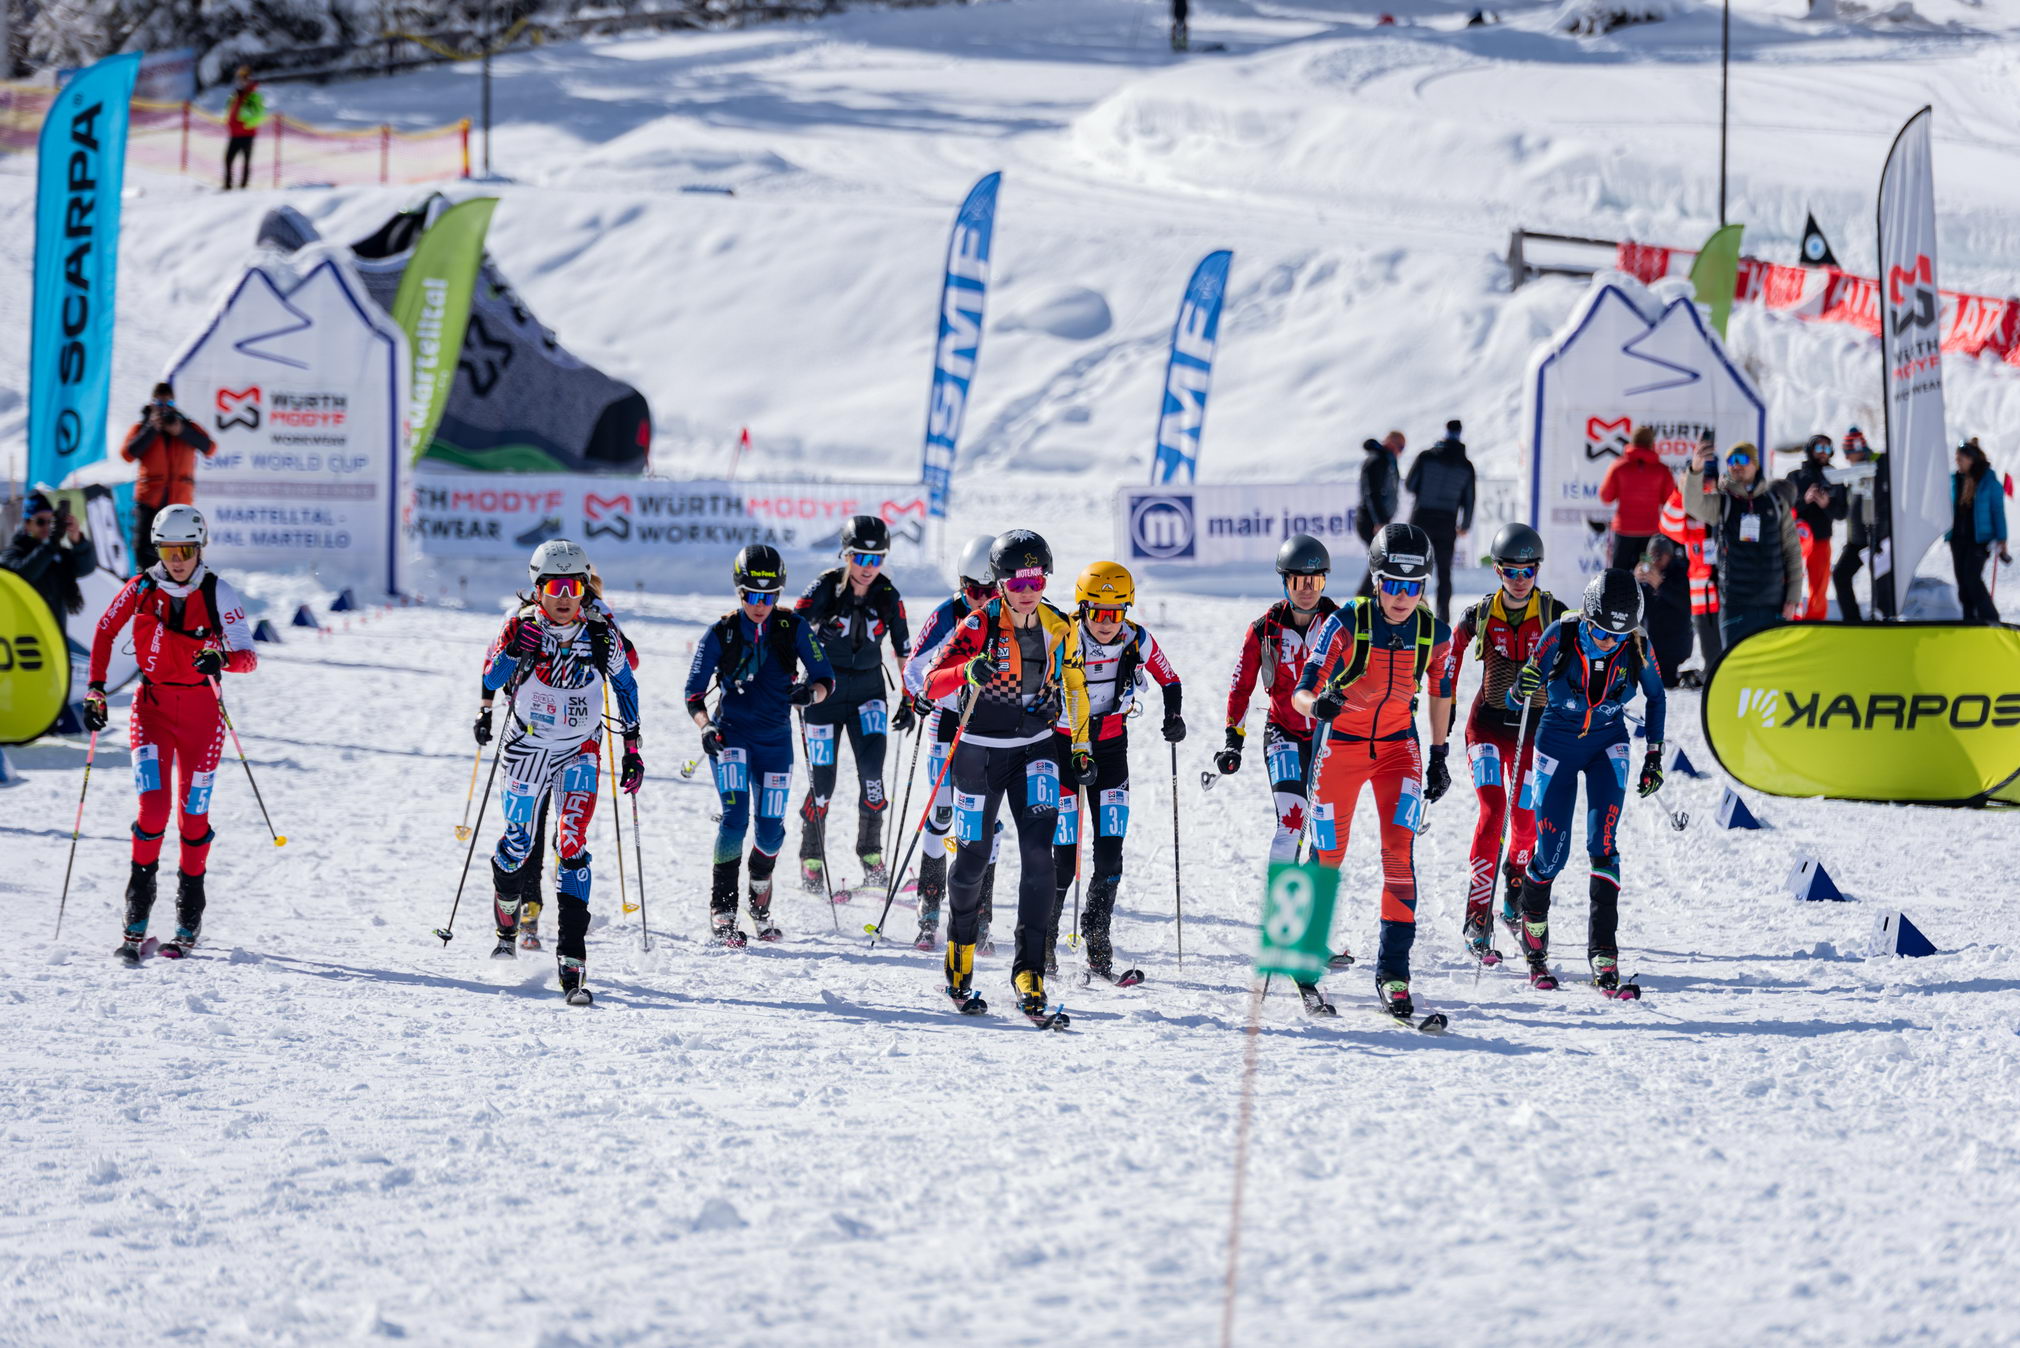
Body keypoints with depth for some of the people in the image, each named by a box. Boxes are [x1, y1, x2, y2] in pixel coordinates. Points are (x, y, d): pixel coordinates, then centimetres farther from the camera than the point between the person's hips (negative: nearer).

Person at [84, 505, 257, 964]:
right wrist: (96, 689, 3)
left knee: (193, 813, 1)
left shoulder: (219, 594, -8)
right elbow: (105, 632, 11)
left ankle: (189, 922, 17)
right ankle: (135, 922, -6)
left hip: (201, 710, 0)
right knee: (154, 803, -15)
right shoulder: (141, 590, -3)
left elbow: (249, 658, -14)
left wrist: (221, 658, -35)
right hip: (152, 705, 0)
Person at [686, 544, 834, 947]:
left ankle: (760, 903, 30)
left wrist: (811, 693, -27)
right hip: (731, 736, -2)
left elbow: (826, 678, -3)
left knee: (771, 830, 2)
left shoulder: (794, 629, -3)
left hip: (775, 739, 2)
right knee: (735, 817, -19)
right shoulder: (721, 634, -6)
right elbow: (694, 692, -5)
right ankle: (722, 911, -13)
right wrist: (706, 726, -24)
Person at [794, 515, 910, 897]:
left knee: (872, 768, -14)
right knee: (823, 777, -3)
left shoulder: (888, 596, -4)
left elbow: (903, 651, 7)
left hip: (868, 690, 2)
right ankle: (811, 860, 14)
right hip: (824, 689, -2)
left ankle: (871, 855, -2)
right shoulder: (825, 588, -13)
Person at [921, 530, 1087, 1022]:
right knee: (972, 860, 8)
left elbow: (1074, 686, 13)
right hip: (980, 751, -2)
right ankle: (960, 960, 36)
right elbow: (932, 683, -21)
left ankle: (1030, 973, -15)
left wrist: (1082, 749, 13)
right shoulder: (981, 626, -14)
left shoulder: (1058, 627, -2)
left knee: (1038, 855, -15)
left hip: (1035, 750, 2)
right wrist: (968, 672, -41)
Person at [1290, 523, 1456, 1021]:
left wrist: (1439, 756, 14)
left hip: (1398, 746, 2)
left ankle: (1393, 971, -9)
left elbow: (1441, 691, 11)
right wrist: (1317, 703, -44)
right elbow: (1301, 692, -21)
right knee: (1328, 858, 2)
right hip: (1340, 745, -2)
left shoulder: (1435, 634, -9)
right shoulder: (1346, 625, -19)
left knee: (1400, 854, -14)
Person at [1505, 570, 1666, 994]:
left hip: (1608, 745, 1)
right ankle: (1529, 933, 28)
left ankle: (1604, 955, -16)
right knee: (1552, 852, -1)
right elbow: (1514, 700, -16)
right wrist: (1522, 687, -39)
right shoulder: (1562, 635, -21)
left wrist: (1654, 758, 3)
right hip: (1558, 744, -1)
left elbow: (1656, 697, 4)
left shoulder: (1635, 647, -16)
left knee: (1603, 843, -16)